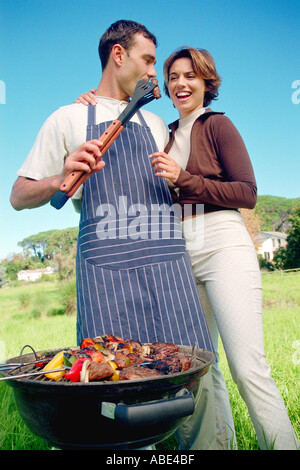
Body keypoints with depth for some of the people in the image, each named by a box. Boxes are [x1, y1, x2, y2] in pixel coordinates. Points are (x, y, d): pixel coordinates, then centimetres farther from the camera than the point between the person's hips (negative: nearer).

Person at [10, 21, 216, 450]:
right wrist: (61, 180, -13)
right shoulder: (68, 118, 12)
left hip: (168, 260, 4)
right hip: (106, 265, -3)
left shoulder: (155, 123, 25)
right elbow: (19, 197, 6)